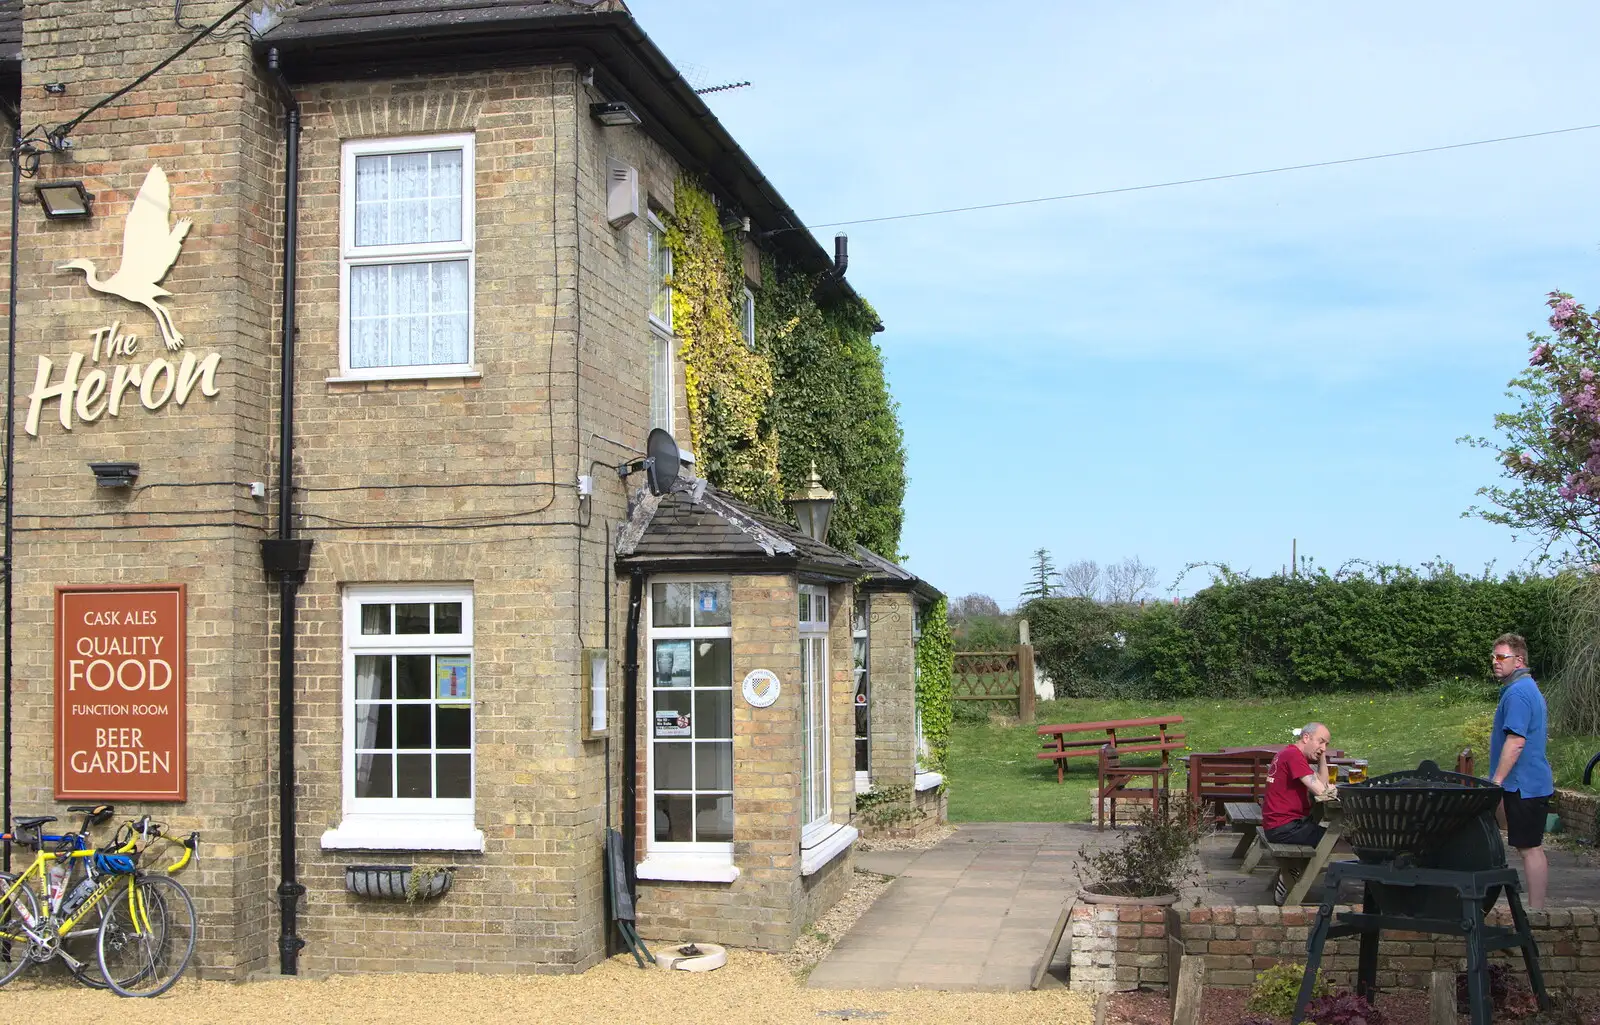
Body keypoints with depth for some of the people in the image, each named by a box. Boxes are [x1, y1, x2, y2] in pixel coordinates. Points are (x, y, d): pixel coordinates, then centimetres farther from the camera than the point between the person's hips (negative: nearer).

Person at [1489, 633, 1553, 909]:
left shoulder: (1518, 693, -18)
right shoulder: (1528, 688, 17)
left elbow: (1516, 741, -25)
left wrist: (1496, 781, -22)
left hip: (1524, 785, -10)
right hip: (1533, 783, 10)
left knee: (1530, 848, -6)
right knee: (1530, 847, 12)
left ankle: (1535, 913, -2)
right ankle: (1536, 909, 16)